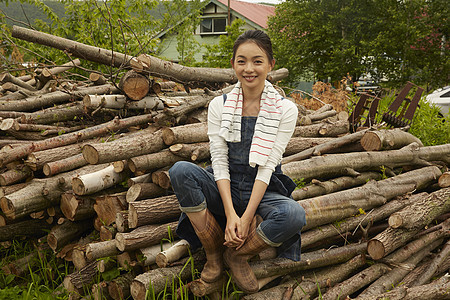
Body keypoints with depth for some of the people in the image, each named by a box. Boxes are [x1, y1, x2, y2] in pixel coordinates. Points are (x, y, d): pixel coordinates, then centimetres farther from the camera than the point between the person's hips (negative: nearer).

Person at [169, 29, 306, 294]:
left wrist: (247, 217, -18)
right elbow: (219, 161, -5)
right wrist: (230, 213, -18)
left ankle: (238, 255, -5)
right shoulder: (219, 105, 1)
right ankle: (213, 253, -10)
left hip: (263, 192, -1)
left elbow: (267, 166, -10)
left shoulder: (285, 109, -4)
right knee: (181, 171, -27)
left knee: (294, 215, -35)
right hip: (225, 189, 2)